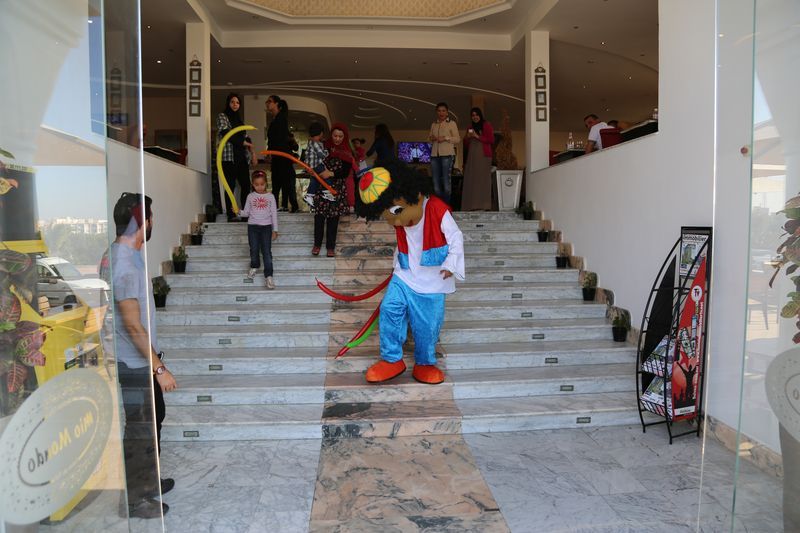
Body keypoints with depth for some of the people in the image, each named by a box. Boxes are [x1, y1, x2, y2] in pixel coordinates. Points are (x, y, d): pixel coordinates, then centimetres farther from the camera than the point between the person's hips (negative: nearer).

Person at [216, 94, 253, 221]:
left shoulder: (238, 118, 22)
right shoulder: (222, 116, 3)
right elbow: (226, 134, -12)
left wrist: (249, 145, 3)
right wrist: (243, 142, -13)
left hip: (242, 157, 6)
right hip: (229, 157, -6)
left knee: (246, 185, -1)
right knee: (231, 185, -7)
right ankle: (231, 215, -5)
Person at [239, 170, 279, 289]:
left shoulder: (270, 196, -1)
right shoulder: (250, 196, 3)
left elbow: (274, 213, 0)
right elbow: (246, 213, 7)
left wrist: (275, 230, -2)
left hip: (266, 226, -2)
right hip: (252, 226, 2)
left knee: (266, 251, -5)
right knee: (254, 249, 11)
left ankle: (269, 275, -3)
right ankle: (254, 267, 38)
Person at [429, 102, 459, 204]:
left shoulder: (452, 123, 6)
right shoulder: (434, 124, 19)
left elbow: (457, 139, 1)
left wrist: (446, 138, -13)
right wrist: (431, 138, 2)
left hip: (447, 154, -5)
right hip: (434, 154, 5)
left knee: (446, 180, -10)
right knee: (436, 181, 2)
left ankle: (447, 204, -8)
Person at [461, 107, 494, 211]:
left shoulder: (486, 125, 5)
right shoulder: (470, 127, 21)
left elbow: (491, 140, -4)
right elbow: (466, 144, 22)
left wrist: (478, 136, -9)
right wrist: (467, 137, 2)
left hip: (483, 155, -5)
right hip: (471, 156, 5)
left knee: (483, 179, -9)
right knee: (471, 180, -3)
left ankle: (485, 205, -11)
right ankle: (472, 205, -3)